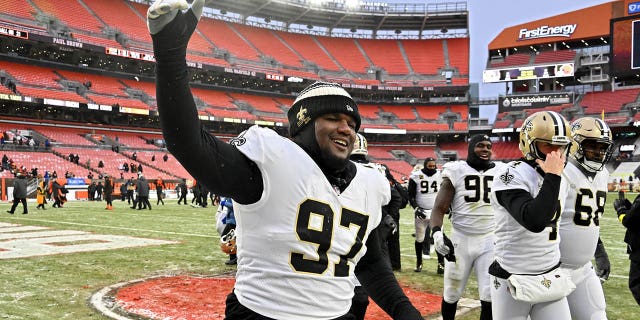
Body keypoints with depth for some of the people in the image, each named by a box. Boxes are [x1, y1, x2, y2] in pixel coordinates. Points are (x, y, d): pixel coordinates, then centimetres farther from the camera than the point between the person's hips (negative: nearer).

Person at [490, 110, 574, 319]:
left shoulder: (557, 179, 8)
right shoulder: (513, 176, -18)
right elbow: (534, 221, -32)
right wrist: (552, 178, -27)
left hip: (551, 279, 7)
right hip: (514, 282, -6)